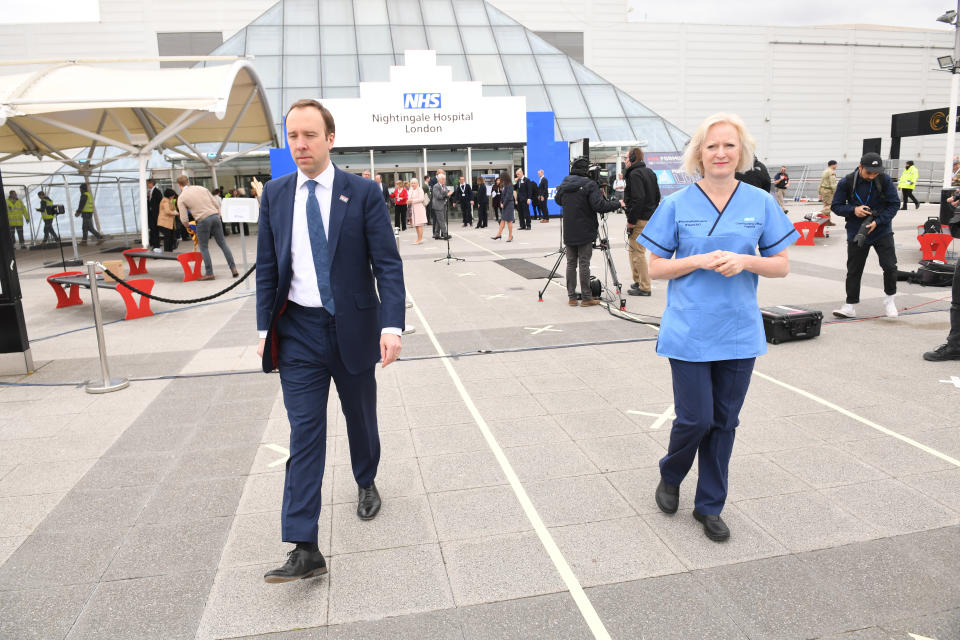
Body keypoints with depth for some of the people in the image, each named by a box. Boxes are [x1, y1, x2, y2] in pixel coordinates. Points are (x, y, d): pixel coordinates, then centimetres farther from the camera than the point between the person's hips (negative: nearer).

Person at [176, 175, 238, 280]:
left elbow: (184, 219, -1)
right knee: (222, 244, 10)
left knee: (204, 247, 8)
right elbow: (216, 204, 12)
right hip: (215, 216, 4)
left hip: (203, 220, -4)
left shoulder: (181, 198, 4)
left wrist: (188, 226, 19)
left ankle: (209, 273, 6)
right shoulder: (202, 188, 14)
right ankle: (233, 268, 8)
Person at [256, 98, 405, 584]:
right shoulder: (274, 194, 3)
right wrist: (265, 329, 4)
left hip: (352, 327, -1)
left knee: (360, 417, 17)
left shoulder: (363, 193, -6)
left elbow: (387, 265, -9)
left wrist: (392, 326, -19)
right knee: (304, 433, -2)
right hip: (298, 331, 1)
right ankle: (304, 549, 1)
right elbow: (267, 268, 8)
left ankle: (366, 483, 46)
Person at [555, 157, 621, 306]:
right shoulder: (589, 185, -13)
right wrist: (618, 204, -7)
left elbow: (558, 200, 22)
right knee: (584, 264, -1)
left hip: (568, 232, 5)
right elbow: (600, 206, -20)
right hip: (585, 232, -5)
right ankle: (586, 298, 4)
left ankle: (571, 297, 12)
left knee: (571, 263, 9)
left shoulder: (564, 185, 4)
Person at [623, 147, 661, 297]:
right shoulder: (650, 173, 15)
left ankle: (644, 287, -2)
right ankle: (638, 281, 26)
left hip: (640, 219, -10)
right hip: (649, 217, 10)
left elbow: (638, 199, -23)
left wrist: (631, 220, -19)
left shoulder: (635, 174, -14)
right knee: (633, 249, 19)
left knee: (638, 252, -5)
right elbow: (657, 196, 18)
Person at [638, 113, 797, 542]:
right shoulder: (676, 205, -2)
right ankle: (670, 477, 30)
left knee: (724, 423, 10)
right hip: (689, 332, -2)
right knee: (695, 419, -2)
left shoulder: (760, 203, 3)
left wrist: (745, 261, -15)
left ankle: (710, 506, 27)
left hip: (739, 332, 3)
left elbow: (781, 265, 5)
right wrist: (700, 261, -17)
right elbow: (655, 268, -1)